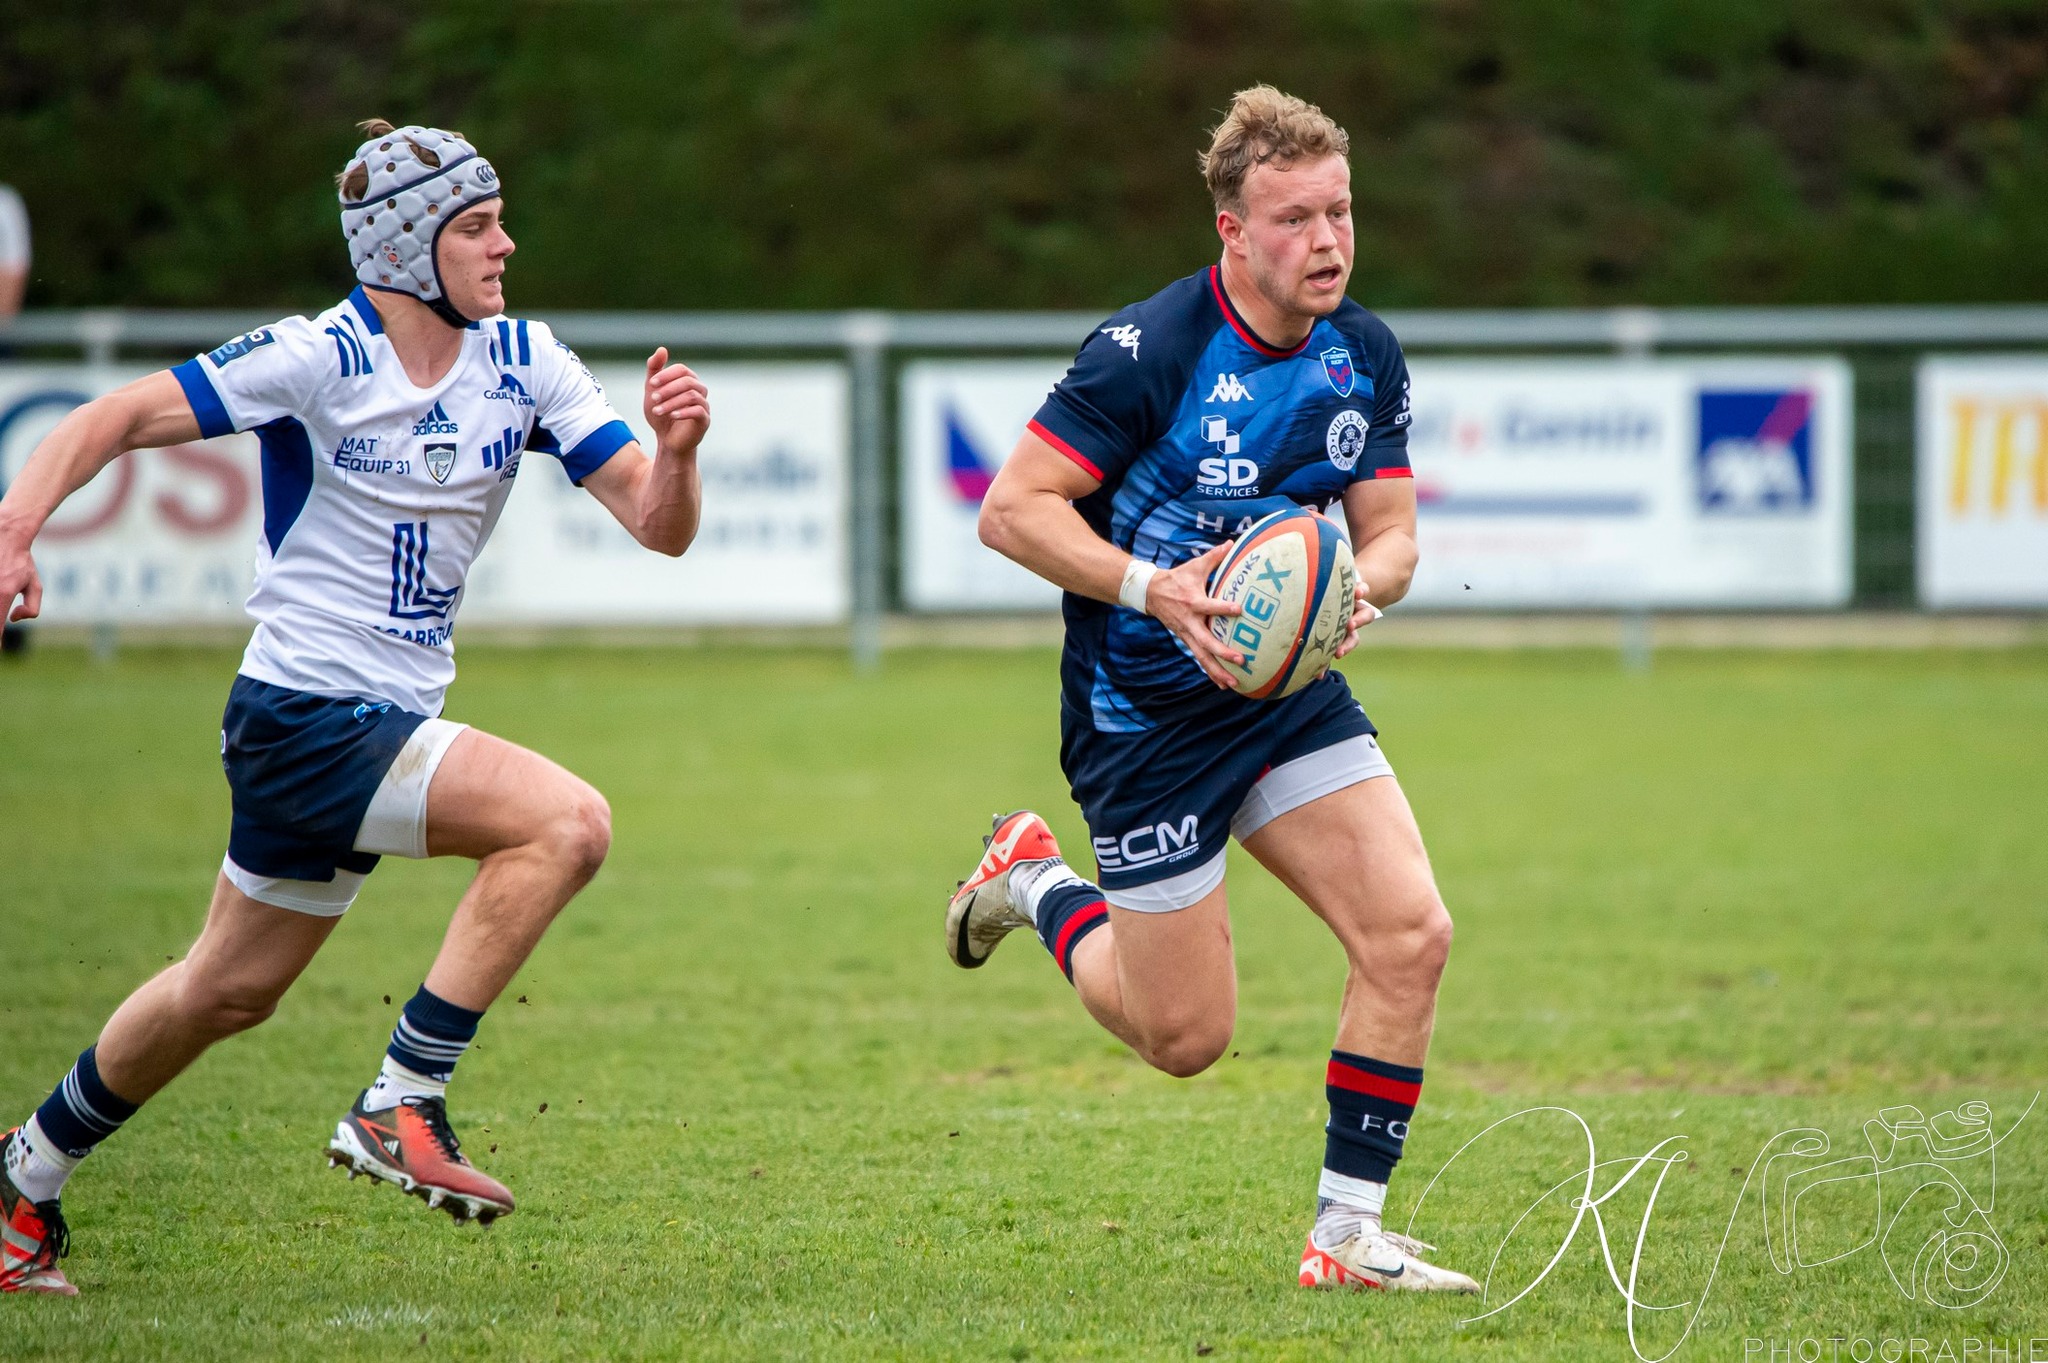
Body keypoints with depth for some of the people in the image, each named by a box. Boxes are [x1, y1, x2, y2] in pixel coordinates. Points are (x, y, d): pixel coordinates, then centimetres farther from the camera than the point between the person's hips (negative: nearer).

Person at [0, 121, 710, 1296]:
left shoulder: (525, 363, 2)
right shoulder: (317, 360, -15)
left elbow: (660, 526, -2)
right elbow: (116, 419, -12)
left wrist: (676, 450, -23)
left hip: (388, 724, 7)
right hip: (304, 716, -7)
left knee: (231, 990, 19)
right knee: (567, 822, -25)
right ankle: (401, 1107, -19)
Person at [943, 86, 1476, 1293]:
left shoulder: (1366, 357, -1)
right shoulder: (1151, 351, -21)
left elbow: (1390, 533, 7)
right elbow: (1012, 509, -18)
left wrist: (1360, 585, -17)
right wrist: (1154, 585, -31)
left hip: (1291, 690, 6)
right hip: (1145, 716, -6)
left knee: (1411, 933, -13)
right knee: (1186, 1037, 1)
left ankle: (1349, 1234, -1)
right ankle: (1035, 885, 32)